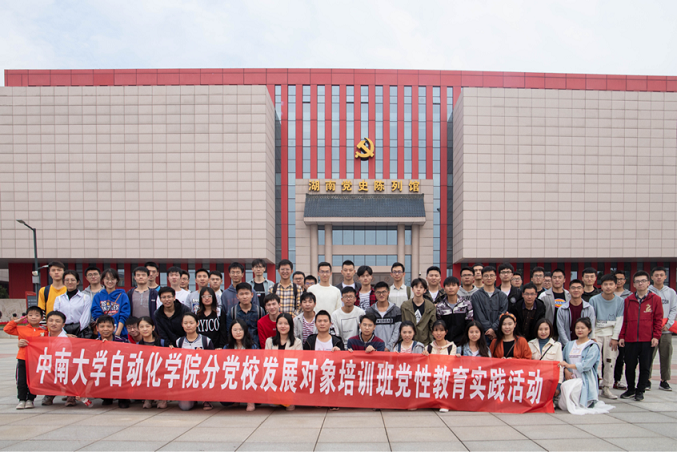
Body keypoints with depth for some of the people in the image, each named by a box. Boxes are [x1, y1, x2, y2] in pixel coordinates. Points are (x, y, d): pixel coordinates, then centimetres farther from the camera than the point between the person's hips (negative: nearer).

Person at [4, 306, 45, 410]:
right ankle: (22, 400, 14)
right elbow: (7, 329, 9)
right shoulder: (21, 329, 6)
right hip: (22, 359, 1)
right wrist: (17, 321, 2)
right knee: (21, 381, 3)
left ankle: (30, 400, 16)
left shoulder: (44, 331, 3)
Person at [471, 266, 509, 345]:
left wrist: (493, 328, -13)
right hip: (482, 334, -2)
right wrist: (489, 330, -12)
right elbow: (479, 316, -4)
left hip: (498, 334, 2)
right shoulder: (476, 296, 5)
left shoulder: (502, 296, 11)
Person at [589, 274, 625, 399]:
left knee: (610, 361, 3)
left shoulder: (620, 301, 0)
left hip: (611, 333, 2)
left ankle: (607, 388, 12)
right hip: (597, 332, -2)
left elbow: (619, 321, 0)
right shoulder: (594, 300, -5)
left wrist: (615, 338, -4)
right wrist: (592, 337, -8)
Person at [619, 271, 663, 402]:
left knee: (645, 367, 4)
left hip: (647, 340, -2)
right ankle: (631, 389, 22)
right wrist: (621, 336, 6)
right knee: (629, 366, 6)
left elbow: (658, 320, 2)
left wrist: (656, 336, -6)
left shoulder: (655, 299, 4)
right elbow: (624, 320, 11)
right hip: (630, 340, 2)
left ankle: (640, 391, 17)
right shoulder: (628, 300, 10)